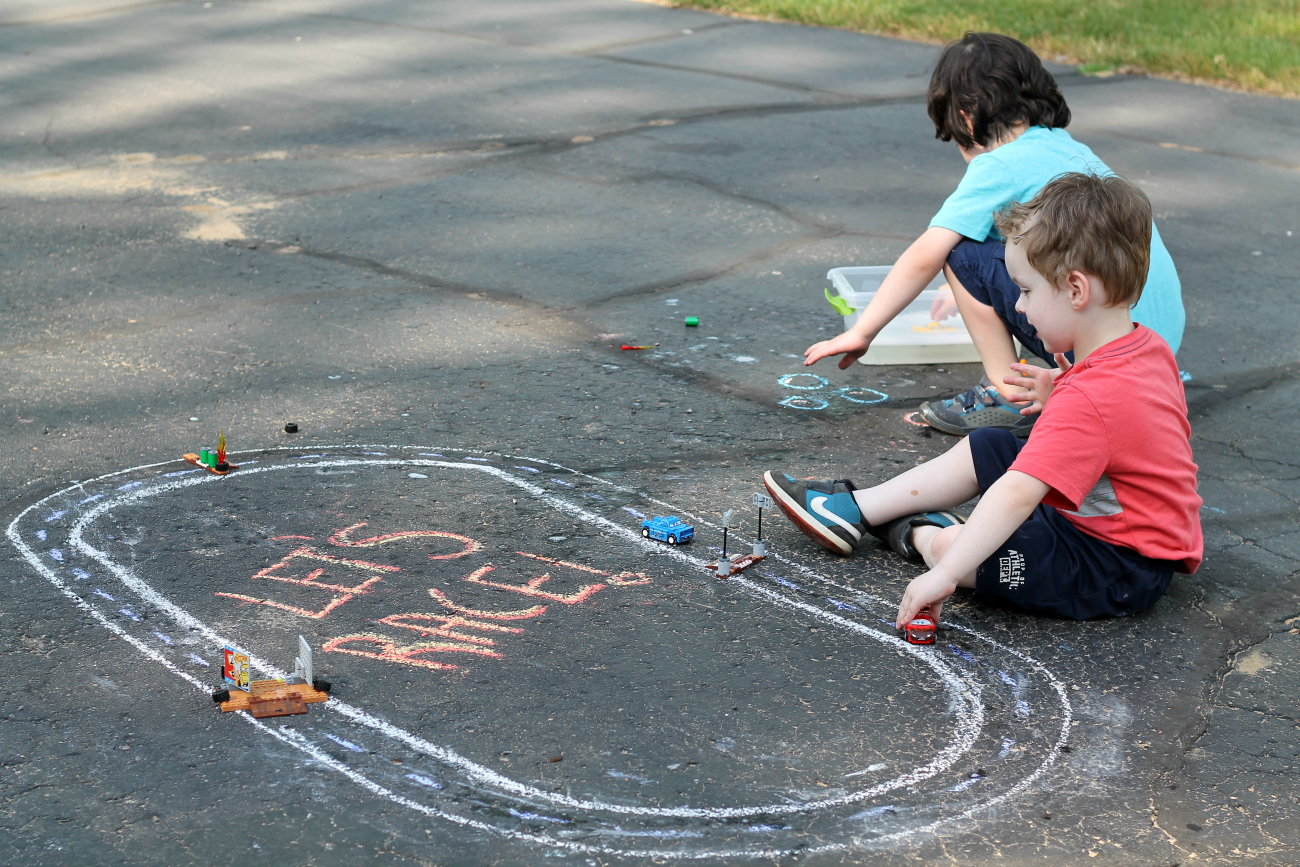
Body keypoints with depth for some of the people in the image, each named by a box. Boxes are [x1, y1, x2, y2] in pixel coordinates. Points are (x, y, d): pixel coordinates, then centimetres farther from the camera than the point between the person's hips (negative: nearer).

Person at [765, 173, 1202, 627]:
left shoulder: (1088, 400, -32)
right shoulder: (1151, 346, -2)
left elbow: (1016, 496, -38)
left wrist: (945, 574, -39)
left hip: (1120, 571, -10)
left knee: (951, 545, -17)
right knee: (988, 447, 15)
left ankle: (917, 533, 19)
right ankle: (856, 509, 22)